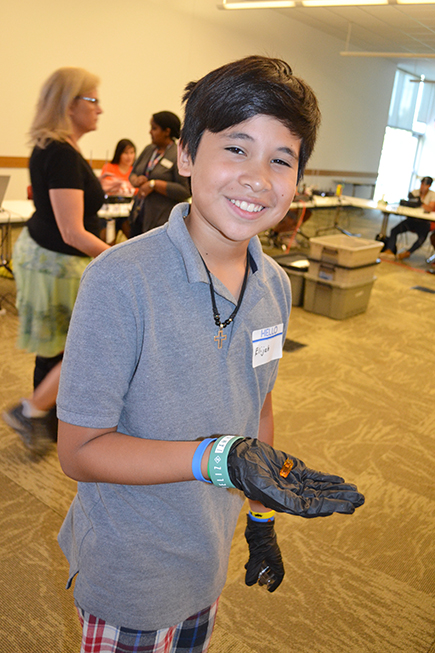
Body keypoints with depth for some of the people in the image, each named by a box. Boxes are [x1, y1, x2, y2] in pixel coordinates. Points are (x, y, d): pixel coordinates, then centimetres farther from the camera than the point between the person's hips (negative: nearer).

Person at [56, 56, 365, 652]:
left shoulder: (275, 285, -8)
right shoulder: (119, 282, -28)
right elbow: (79, 450, -23)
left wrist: (262, 520, 9)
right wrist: (222, 459, -35)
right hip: (127, 576, -5)